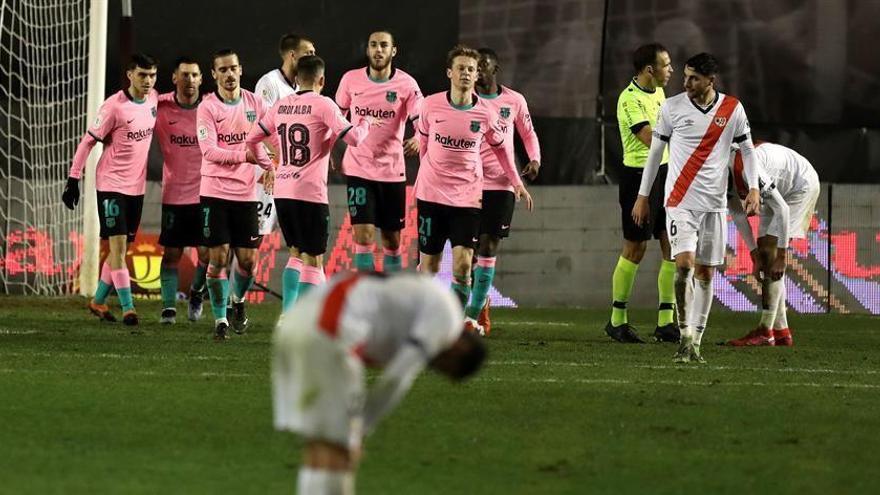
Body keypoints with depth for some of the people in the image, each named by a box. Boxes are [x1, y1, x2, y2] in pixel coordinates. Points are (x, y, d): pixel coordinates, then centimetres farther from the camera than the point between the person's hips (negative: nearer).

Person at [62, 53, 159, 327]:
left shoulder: (153, 99, 3)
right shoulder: (114, 106, -16)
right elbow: (88, 141, -11)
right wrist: (73, 179, -12)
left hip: (137, 186, 7)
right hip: (112, 184, -7)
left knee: (121, 248, 10)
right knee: (118, 245, -11)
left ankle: (98, 300, 22)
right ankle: (127, 307, -14)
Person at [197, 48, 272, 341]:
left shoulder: (254, 103, 5)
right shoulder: (207, 108, -7)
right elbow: (209, 151, -16)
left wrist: (269, 165, 2)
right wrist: (245, 156, -25)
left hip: (246, 193, 3)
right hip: (215, 192, -3)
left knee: (247, 259, 3)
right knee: (218, 257, -6)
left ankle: (238, 300, 32)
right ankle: (220, 319, 3)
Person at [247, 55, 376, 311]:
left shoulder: (281, 106, 10)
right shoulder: (323, 105, -7)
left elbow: (252, 139, 17)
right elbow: (353, 138, -11)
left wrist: (266, 165, 33)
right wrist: (366, 122, 10)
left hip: (282, 191, 6)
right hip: (310, 193, -6)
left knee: (296, 253, 19)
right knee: (312, 259, 0)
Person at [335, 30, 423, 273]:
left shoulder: (406, 84, -6)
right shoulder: (351, 79, 0)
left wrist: (418, 139, -34)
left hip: (392, 170, 0)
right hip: (358, 168, 0)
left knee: (392, 239, 8)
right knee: (363, 235, -11)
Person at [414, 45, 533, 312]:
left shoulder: (484, 114, -3)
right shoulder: (432, 105, -5)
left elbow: (499, 147, 14)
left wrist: (517, 183, 12)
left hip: (467, 197, 0)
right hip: (431, 194, 0)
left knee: (463, 264, -11)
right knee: (429, 264, 5)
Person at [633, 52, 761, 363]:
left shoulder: (732, 109, 2)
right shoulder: (672, 107, 0)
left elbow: (747, 149, 12)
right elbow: (655, 151, 8)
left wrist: (753, 189, -1)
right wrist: (643, 196, 10)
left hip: (714, 203, 2)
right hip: (680, 201, -2)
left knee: (706, 273, 3)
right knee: (684, 264, -18)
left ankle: (695, 343, 10)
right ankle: (685, 335, -9)